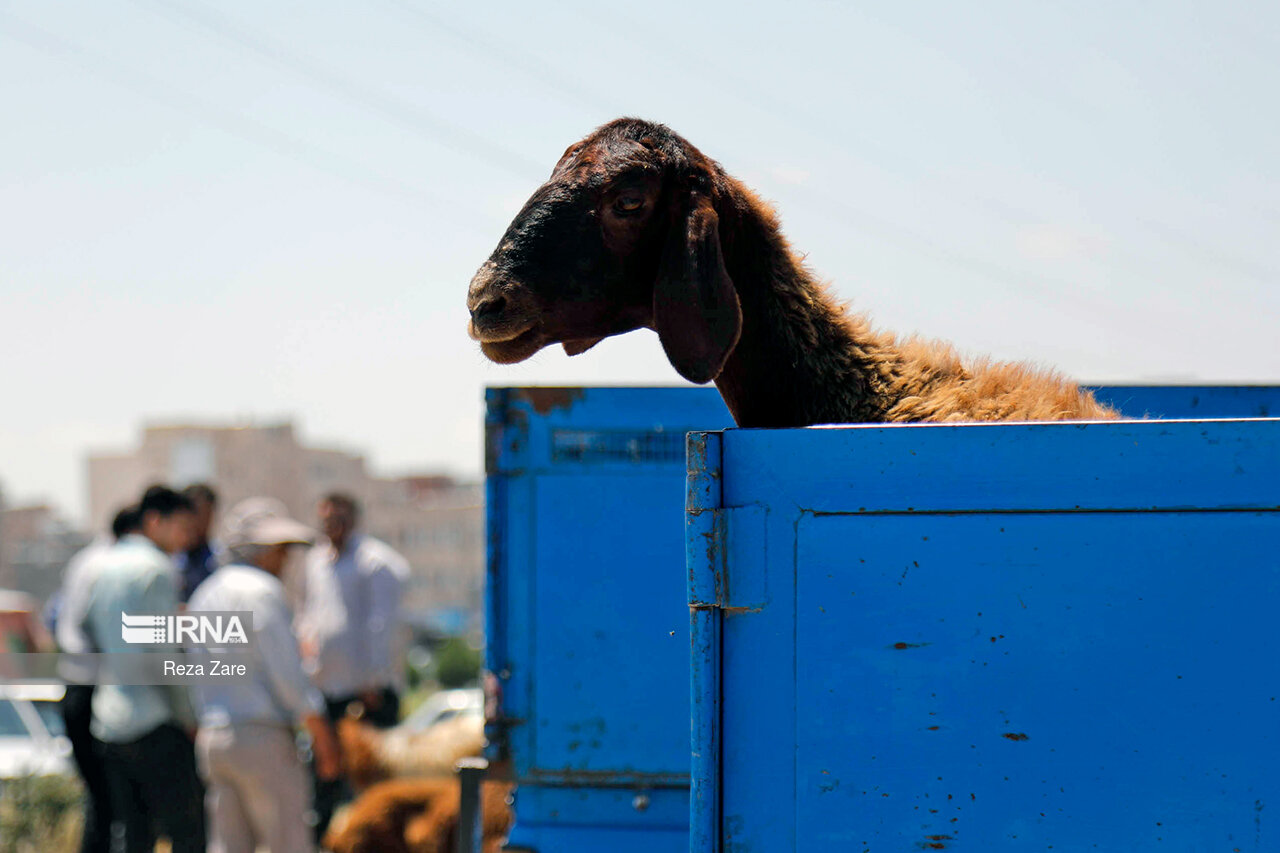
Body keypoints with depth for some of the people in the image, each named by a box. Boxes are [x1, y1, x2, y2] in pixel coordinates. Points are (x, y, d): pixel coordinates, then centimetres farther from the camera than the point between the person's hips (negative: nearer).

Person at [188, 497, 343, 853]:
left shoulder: (204, 594, 18)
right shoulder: (261, 591, -8)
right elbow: (286, 673, -14)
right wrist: (322, 734, -10)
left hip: (211, 739, 8)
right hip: (261, 735, -8)